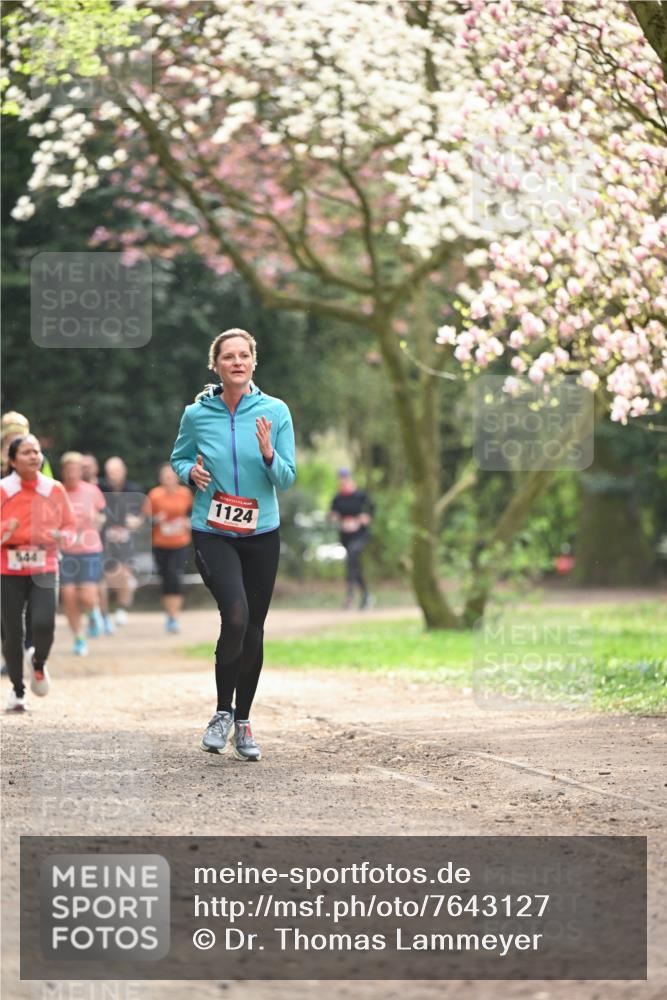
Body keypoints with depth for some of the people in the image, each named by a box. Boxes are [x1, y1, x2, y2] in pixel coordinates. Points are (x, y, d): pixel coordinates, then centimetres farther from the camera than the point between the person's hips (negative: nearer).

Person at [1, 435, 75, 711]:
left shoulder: (55, 489, 4)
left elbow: (70, 525, 12)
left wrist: (60, 536, -9)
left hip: (44, 568, 1)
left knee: (44, 623, -18)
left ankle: (38, 663, 16)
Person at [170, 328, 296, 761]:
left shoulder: (275, 411, -2)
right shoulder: (197, 414, -2)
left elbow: (287, 478, -1)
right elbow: (178, 458, 15)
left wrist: (268, 452, -20)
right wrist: (191, 471, -7)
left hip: (262, 533, 2)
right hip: (212, 532, -2)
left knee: (254, 629, 9)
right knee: (236, 615, -23)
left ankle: (243, 722, 25)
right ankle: (222, 712, -5)